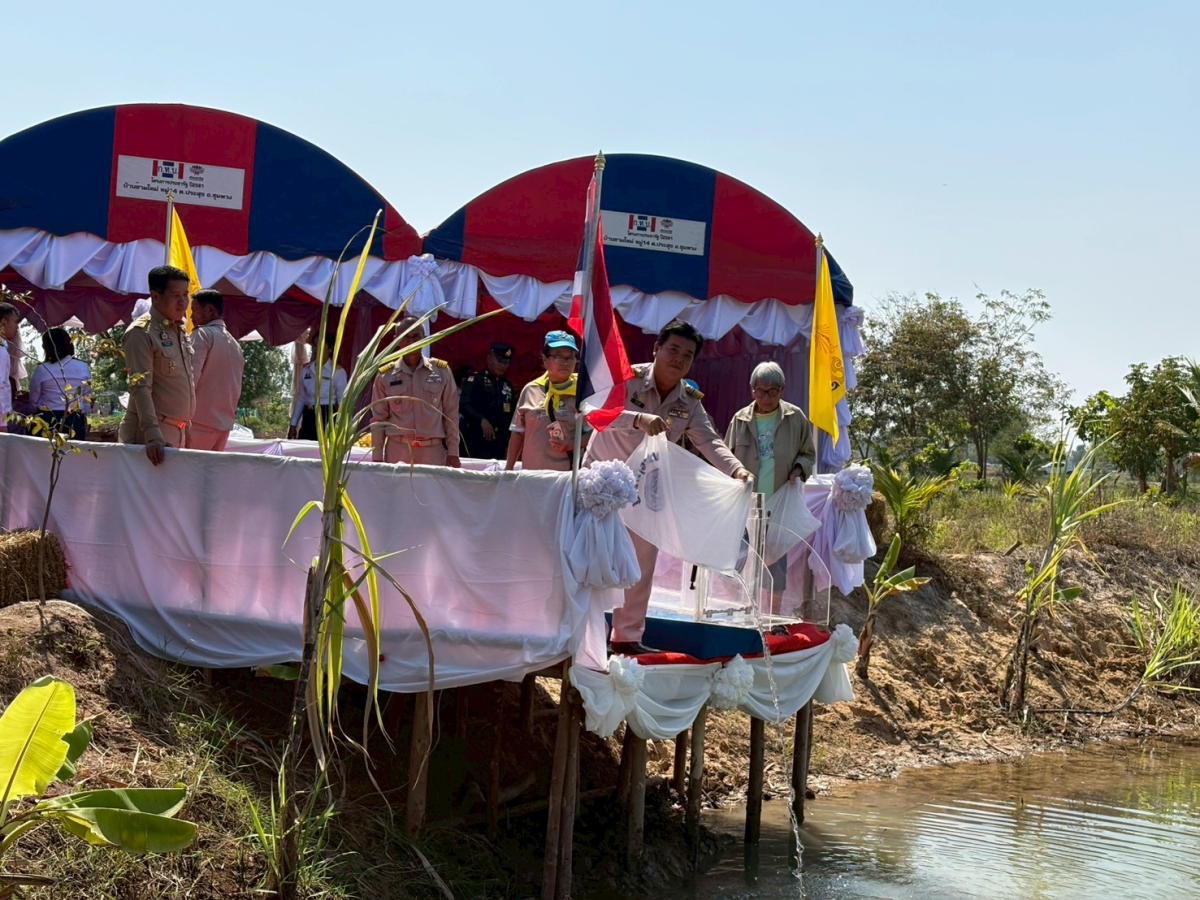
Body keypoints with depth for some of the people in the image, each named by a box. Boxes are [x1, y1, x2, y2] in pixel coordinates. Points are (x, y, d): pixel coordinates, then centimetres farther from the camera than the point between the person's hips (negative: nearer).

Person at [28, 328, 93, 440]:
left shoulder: (42, 370, -7)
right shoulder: (83, 367, -1)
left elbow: (33, 401, 5)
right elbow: (87, 399, 5)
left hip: (48, 421, -2)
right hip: (75, 422, 2)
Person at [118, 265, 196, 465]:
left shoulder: (181, 332, 15)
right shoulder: (141, 333, -10)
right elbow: (141, 388, -18)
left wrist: (186, 426, 17)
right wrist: (153, 436, -28)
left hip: (177, 434, 8)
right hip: (149, 436, -8)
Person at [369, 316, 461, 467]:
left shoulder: (442, 371, 5)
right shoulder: (385, 376, 5)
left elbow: (451, 414, 8)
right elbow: (378, 418, 7)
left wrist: (453, 453, 4)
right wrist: (377, 457, 2)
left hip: (433, 451, 0)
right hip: (397, 450, 0)